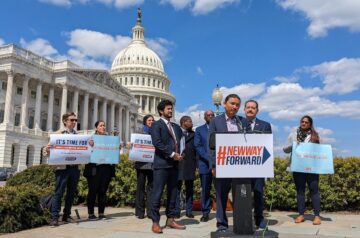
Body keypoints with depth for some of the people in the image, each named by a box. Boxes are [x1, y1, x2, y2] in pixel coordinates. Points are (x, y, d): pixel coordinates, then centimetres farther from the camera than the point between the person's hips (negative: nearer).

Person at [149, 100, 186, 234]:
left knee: (173, 193, 9)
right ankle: (155, 222, 1)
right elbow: (157, 143, -13)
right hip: (162, 163, -7)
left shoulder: (176, 127, 21)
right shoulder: (156, 125, 0)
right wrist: (172, 154, -15)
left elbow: (180, 142, 18)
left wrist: (179, 154, -1)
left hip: (174, 164, 7)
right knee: (157, 193, -5)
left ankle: (170, 220, 16)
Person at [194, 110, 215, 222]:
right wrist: (208, 158, -11)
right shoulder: (199, 130, 10)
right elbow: (197, 146, 1)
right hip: (205, 163, 0)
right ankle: (205, 213, 10)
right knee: (205, 189, 2)